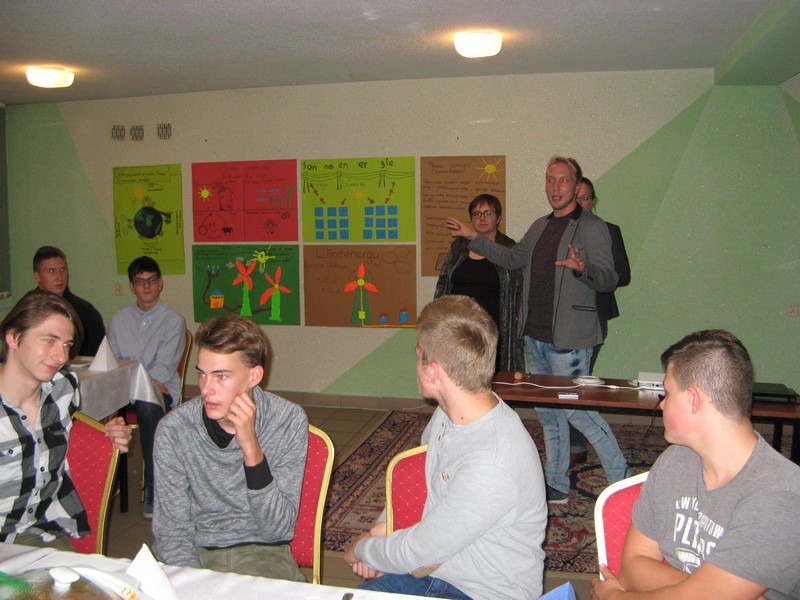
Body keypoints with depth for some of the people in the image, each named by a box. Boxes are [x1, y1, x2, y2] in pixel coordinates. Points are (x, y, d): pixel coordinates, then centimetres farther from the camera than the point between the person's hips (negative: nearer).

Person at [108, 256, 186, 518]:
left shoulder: (173, 321, 4)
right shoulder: (119, 320, 17)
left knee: (148, 407, -38)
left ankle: (153, 490, -29)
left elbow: (163, 368, -4)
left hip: (159, 389, -3)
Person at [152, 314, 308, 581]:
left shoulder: (289, 422, -11)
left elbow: (277, 530, -13)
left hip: (264, 552, -1)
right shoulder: (173, 429, -9)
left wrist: (251, 449, -24)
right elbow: (172, 532, -4)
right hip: (197, 553, 1)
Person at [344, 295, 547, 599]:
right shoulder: (448, 414, -5)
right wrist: (382, 526, 2)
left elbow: (416, 552, -21)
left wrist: (361, 549, -5)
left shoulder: (493, 464, -30)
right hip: (430, 571, 6)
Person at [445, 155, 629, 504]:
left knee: (575, 410, -8)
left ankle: (621, 478, 11)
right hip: (535, 335, 8)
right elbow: (512, 259, 28)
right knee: (548, 414, 14)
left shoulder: (592, 227, -8)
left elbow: (609, 279, -15)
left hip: (568, 338, -8)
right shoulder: (540, 227, 15)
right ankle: (557, 487, 27)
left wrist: (583, 268, -36)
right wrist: (473, 237, 26)